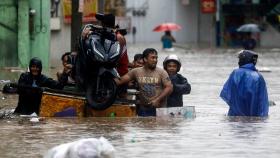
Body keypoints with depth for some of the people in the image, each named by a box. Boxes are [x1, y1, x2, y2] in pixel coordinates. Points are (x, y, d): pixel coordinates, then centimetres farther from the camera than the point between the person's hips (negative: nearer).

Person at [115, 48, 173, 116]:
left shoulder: (161, 72, 0)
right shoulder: (136, 72, 7)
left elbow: (169, 87, -6)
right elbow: (121, 80, 5)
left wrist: (158, 99, -15)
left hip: (159, 109, -2)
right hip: (143, 109, 2)